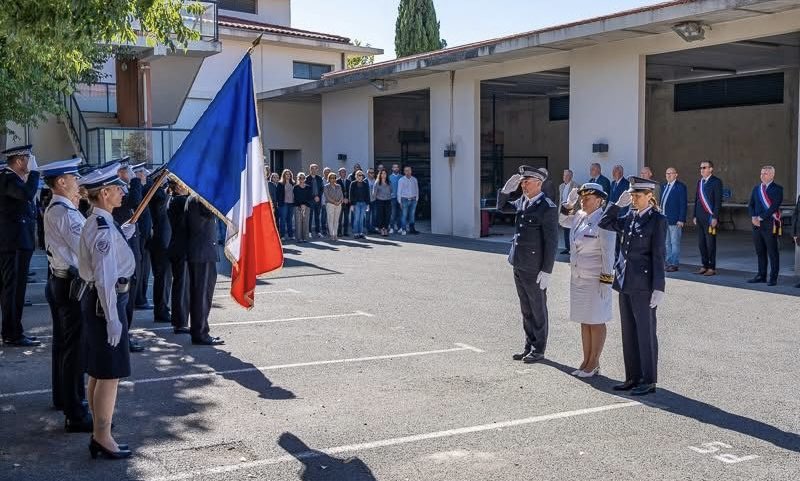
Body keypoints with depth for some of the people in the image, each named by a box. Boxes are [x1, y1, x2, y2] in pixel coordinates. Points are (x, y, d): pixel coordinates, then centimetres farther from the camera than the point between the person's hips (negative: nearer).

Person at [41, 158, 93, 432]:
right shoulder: (64, 212, -19)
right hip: (71, 284, -11)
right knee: (75, 347, -8)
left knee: (62, 342, 21)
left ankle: (63, 396, 37)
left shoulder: (53, 209, 12)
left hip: (58, 280, 11)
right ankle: (76, 415, -5)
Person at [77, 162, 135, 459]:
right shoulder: (104, 228, -21)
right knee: (110, 373, -2)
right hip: (106, 301, -10)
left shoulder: (97, 223, 10)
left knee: (99, 372, 16)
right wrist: (112, 317, -23)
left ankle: (99, 434, 27)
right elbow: (105, 277, -24)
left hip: (97, 299, 10)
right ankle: (103, 438, 7)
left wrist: (123, 235, 13)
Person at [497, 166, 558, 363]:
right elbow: (502, 207, 25)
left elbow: (551, 242, -17)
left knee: (538, 310, 6)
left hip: (534, 269, -7)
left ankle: (539, 350, 18)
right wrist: (506, 189, 5)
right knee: (526, 310, 16)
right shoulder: (522, 201, 7)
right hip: (519, 266, 8)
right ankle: (529, 346, 27)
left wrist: (547, 271, -18)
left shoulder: (547, 208, -15)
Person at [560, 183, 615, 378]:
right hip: (577, 277, 8)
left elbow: (608, 253, -16)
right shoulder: (578, 217, 6)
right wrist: (570, 202, 13)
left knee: (596, 322, 3)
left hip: (595, 279, -8)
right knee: (584, 321, 13)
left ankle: (594, 364, 13)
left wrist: (606, 281, -18)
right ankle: (586, 361, 22)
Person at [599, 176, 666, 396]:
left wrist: (658, 288, -14)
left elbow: (658, 255, -12)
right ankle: (633, 377, 22)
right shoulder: (630, 217, 10)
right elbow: (605, 223, 18)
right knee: (628, 333, 12)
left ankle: (648, 381, 12)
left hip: (643, 285, -7)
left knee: (645, 333, 2)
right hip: (625, 282, 7)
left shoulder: (657, 220, -9)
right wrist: (618, 204, 8)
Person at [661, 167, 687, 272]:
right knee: (667, 243, 11)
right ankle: (669, 263, 17)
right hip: (664, 220, 8)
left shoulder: (681, 186, -7)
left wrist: (681, 220, -15)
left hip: (675, 220, -7)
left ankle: (675, 264, 0)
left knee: (675, 243, -3)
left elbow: (683, 204, -10)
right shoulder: (664, 186, 16)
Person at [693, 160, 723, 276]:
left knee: (710, 243, -2)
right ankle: (705, 266, 15)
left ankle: (712, 268, 3)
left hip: (710, 217, -7)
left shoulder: (716, 181, -6)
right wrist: (695, 216, 14)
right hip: (700, 218, 7)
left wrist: (715, 217, -15)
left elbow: (718, 200, -11)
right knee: (701, 243, 8)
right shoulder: (700, 182, 15)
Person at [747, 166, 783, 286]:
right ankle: (761, 276, 19)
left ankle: (773, 278, 3)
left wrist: (761, 217, -15)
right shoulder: (756, 189, 14)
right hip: (757, 224, 6)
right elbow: (750, 205, 11)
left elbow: (774, 206, -14)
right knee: (760, 251, 11)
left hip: (770, 224, -6)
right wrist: (753, 217, -7)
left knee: (772, 252, -1)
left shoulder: (777, 189, -4)